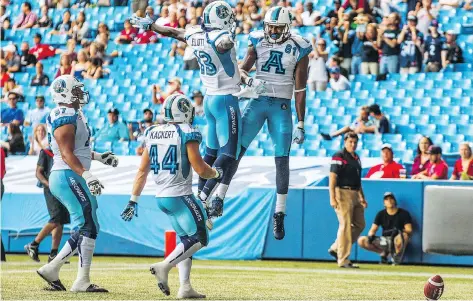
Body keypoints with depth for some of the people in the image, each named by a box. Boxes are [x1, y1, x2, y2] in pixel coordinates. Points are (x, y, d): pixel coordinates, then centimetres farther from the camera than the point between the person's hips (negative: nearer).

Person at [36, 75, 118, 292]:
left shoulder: (72, 115, 17)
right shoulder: (66, 118, -15)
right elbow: (67, 154, -23)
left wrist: (99, 157, 32)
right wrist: (87, 175, -32)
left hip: (66, 178, 10)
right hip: (68, 177, -10)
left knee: (87, 228, 11)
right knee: (88, 227, -9)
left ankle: (51, 270, 12)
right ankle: (82, 281, -8)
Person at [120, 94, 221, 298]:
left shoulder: (152, 134, 9)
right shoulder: (187, 134, -11)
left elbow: (142, 171, 10)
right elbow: (200, 169, -12)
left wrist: (133, 200, 13)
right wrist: (217, 173, 10)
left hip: (161, 197, 7)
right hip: (180, 196, -7)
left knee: (186, 239, 17)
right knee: (200, 239, 1)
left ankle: (185, 287, 8)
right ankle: (164, 266, -15)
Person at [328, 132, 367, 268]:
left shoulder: (356, 158, 18)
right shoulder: (339, 157, -7)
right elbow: (332, 177, -14)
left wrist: (362, 197, 20)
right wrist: (332, 198, -21)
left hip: (355, 194, 9)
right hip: (343, 193, -9)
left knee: (359, 225, 9)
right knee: (345, 225, -10)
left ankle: (336, 249, 17)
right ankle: (343, 260, -7)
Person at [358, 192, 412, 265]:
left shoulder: (404, 213, -3)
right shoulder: (381, 214, 7)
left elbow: (409, 231, -11)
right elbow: (373, 229, 4)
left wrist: (399, 231, -33)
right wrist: (371, 235, -21)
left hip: (397, 241, -4)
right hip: (384, 241, 4)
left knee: (404, 235, -41)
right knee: (361, 240, -15)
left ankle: (397, 255, -12)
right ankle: (383, 253, 4)